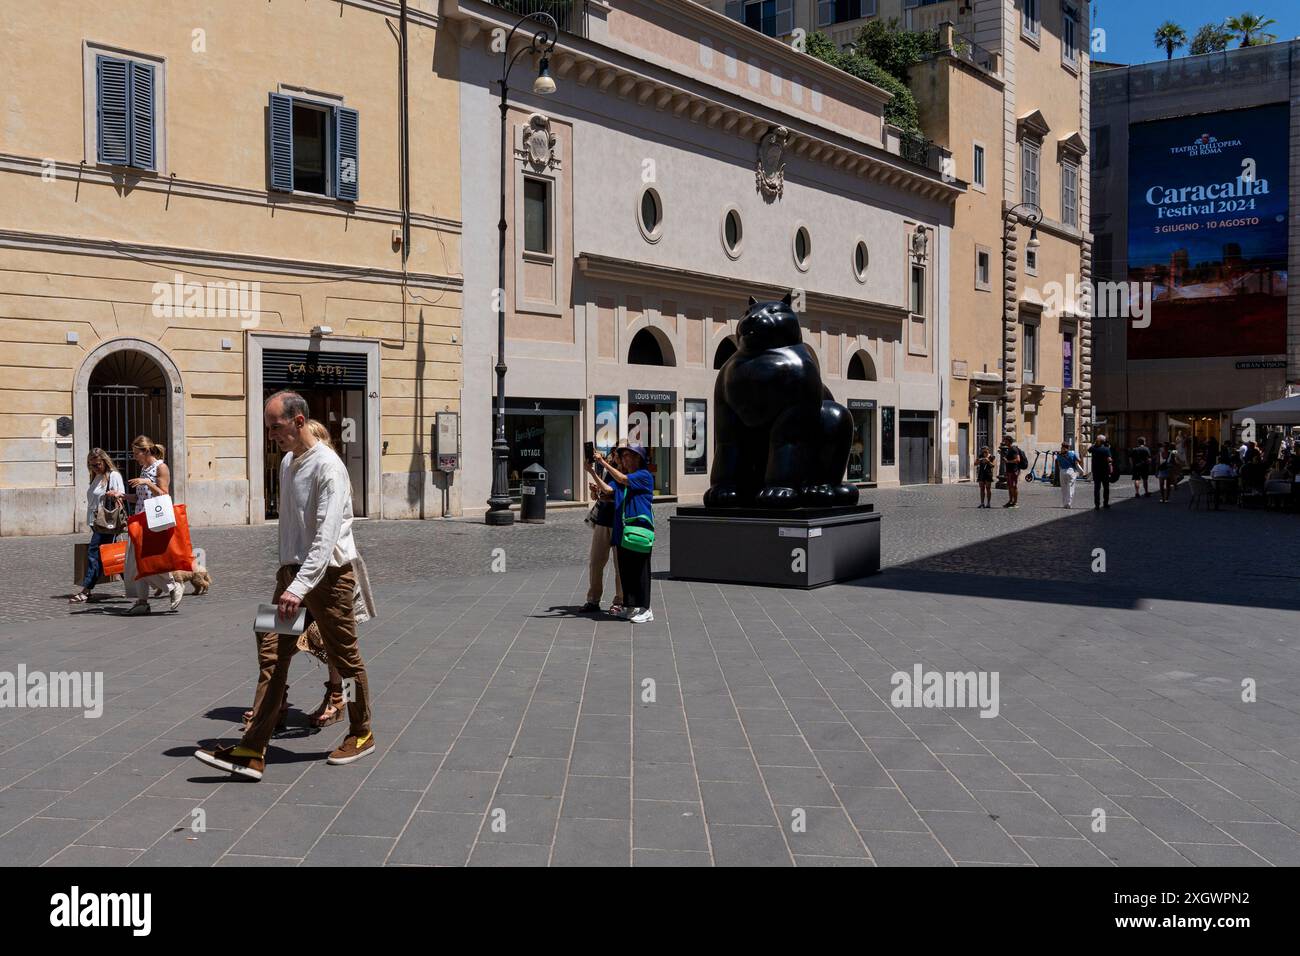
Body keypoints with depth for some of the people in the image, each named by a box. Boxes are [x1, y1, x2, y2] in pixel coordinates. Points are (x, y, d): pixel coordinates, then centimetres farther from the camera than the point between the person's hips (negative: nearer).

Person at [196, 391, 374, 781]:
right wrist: (287, 576, 20)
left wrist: (300, 587, -30)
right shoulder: (286, 463, 13)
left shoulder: (328, 466, -16)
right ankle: (252, 751, -3)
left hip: (330, 573, -8)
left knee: (345, 657, 5)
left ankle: (361, 734, 23)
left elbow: (327, 535, -24)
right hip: (294, 570, 8)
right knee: (272, 654, -1)